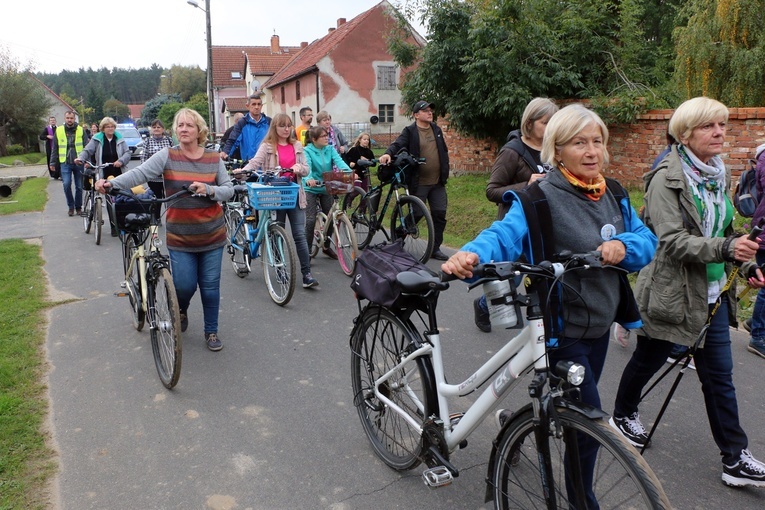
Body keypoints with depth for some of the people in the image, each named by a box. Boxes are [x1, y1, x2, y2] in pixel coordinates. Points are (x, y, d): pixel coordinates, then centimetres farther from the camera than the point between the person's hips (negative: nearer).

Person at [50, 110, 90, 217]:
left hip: (79, 163, 0)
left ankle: (78, 207, 20)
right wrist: (52, 163, 7)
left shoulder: (81, 130, 2)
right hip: (65, 163, 0)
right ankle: (71, 206, 5)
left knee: (79, 187, 5)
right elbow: (54, 148, 10)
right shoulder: (59, 131, 5)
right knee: (66, 185, -12)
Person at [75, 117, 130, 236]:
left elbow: (127, 153, 1)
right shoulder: (97, 139, 3)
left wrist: (121, 161, -19)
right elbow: (87, 150, -5)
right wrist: (80, 158, -25)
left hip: (118, 174, 1)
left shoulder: (119, 139, 7)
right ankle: (114, 227, 5)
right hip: (104, 175, -1)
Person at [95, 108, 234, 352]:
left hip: (212, 236, 1)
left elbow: (229, 190, 1)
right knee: (184, 285, -2)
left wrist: (208, 190, -18)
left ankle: (211, 331, 25)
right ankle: (181, 311, 35)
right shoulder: (167, 156, -4)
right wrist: (111, 183, -31)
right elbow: (140, 173, -16)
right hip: (180, 237, -1)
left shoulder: (213, 158, 2)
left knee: (210, 286, 6)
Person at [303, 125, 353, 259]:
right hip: (311, 188, -4)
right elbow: (307, 167, -27)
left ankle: (326, 246, 29)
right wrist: (308, 179, -48)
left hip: (326, 187, 5)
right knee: (311, 219, -11)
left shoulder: (330, 149, 1)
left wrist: (350, 172, -34)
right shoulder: (307, 151, -11)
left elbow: (339, 161, -15)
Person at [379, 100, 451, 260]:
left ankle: (435, 248, 16)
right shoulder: (410, 131, -4)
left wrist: (445, 172, 15)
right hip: (419, 183, -5)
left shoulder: (436, 130, 13)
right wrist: (388, 153, -40)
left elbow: (444, 151, 19)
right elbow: (398, 144, -20)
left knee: (440, 215, 4)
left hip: (438, 182, 5)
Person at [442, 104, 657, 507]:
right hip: (562, 328, -7)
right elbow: (505, 234, -32)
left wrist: (625, 245, -19)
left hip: (600, 323, 8)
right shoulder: (540, 197, -17)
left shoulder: (613, 193, 5)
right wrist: (471, 254, -53)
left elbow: (647, 240, 4)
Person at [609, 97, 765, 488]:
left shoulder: (719, 174, 8)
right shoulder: (667, 178, -16)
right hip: (671, 290, -6)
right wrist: (725, 248, -36)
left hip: (713, 292, 6)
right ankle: (623, 415, 39)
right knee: (648, 359, 14)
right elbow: (672, 240, -25)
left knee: (719, 375, 8)